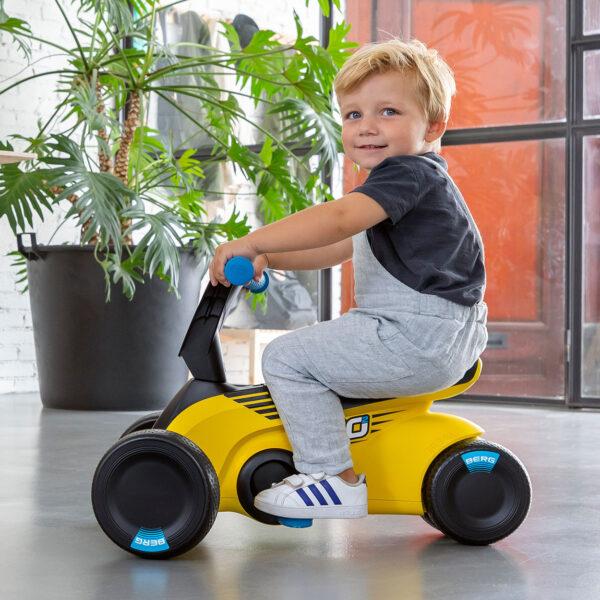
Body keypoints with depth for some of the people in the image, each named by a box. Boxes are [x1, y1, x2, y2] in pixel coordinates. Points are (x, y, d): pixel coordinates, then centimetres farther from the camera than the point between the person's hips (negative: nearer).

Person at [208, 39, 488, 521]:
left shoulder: (409, 173, -14)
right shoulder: (412, 183, 20)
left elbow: (337, 219, -30)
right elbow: (341, 248, 24)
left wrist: (250, 242, -27)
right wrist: (268, 259, 14)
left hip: (418, 337, -11)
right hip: (443, 339, 11)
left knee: (287, 357, -11)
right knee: (316, 343, 33)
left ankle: (336, 479, -9)